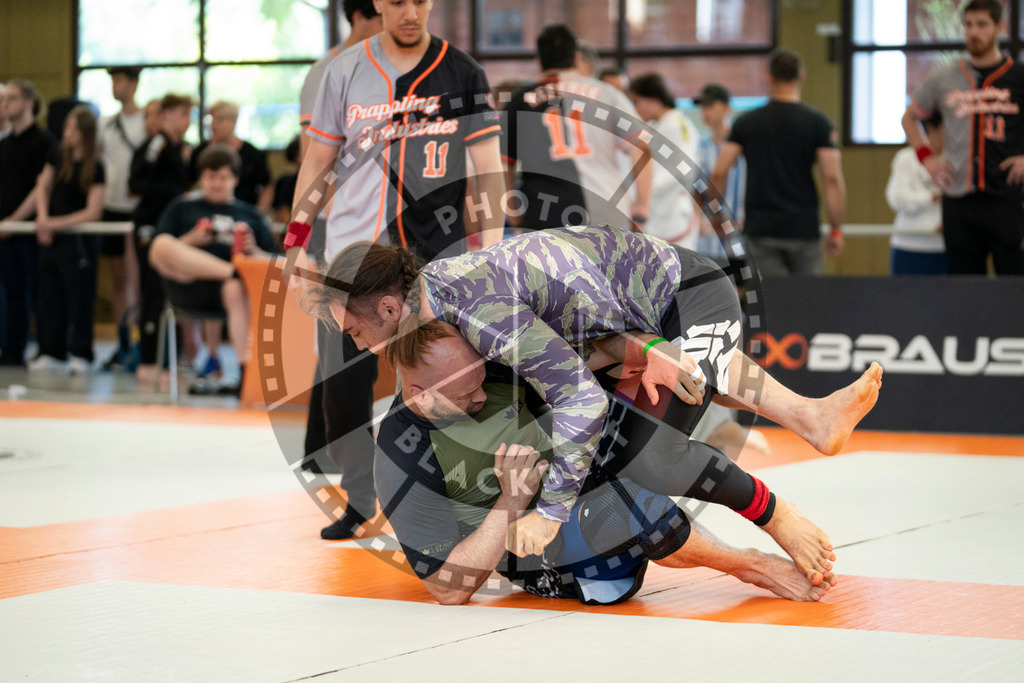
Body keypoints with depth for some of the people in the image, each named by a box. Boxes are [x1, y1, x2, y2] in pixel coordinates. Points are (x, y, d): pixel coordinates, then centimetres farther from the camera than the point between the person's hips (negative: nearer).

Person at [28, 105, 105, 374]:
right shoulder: (58, 155, 5)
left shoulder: (95, 168, -10)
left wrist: (56, 223, -17)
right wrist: (43, 219, -5)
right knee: (50, 296, 8)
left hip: (79, 238, -6)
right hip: (52, 237, 6)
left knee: (79, 298, -1)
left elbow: (93, 212, -13)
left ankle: (81, 354, 6)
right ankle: (53, 353, 16)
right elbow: (43, 187, 11)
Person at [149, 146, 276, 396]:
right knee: (162, 244, -29)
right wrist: (189, 242, -5)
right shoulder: (182, 208, 21)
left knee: (238, 290, -39)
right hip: (189, 285, 0)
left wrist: (254, 252, -5)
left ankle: (246, 371, -47)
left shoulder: (250, 214, 23)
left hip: (230, 283, 0)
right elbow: (156, 257, 11)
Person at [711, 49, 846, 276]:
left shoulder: (746, 122, 2)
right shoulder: (818, 123, -2)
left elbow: (718, 173, -3)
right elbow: (833, 179, -9)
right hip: (803, 230, -1)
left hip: (760, 231, 1)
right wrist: (836, 230, -2)